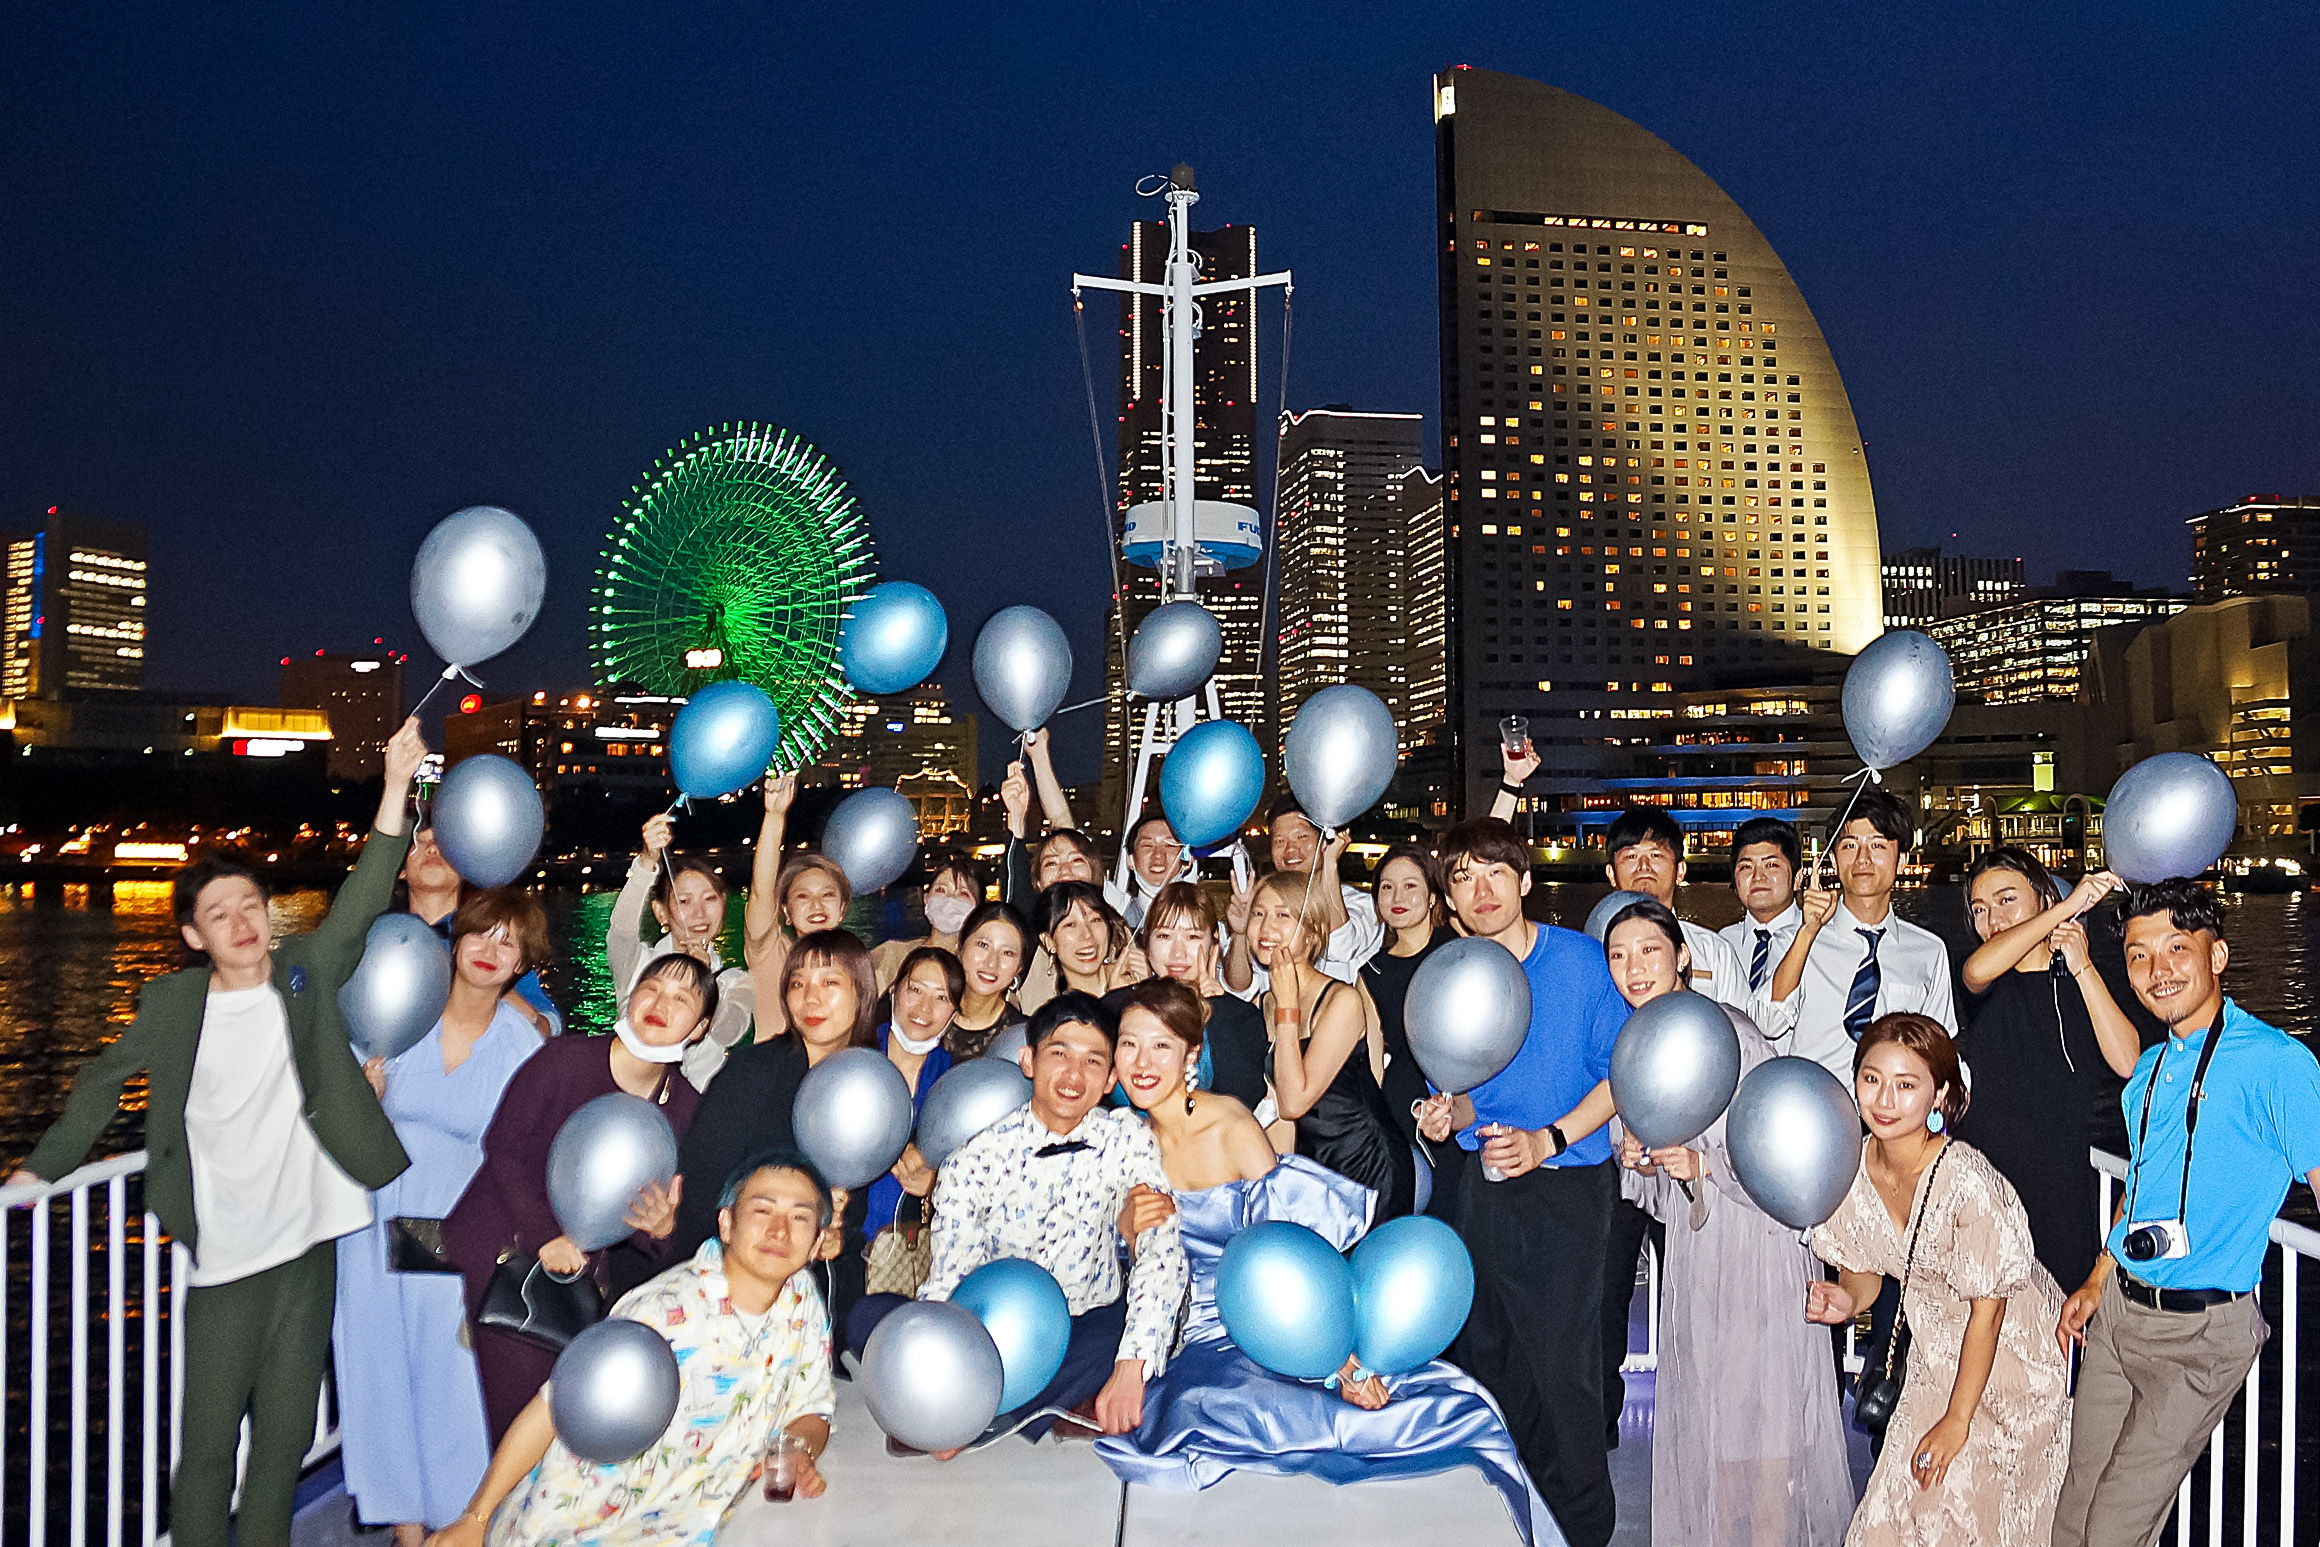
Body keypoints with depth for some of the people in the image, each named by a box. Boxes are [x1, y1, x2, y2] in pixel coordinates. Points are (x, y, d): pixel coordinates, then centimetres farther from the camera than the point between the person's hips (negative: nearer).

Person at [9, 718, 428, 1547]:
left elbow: (362, 899, -11)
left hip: (309, 1243, 1)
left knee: (286, 1433, 12)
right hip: (225, 1256, -1)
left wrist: (396, 787, -22)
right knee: (208, 1441, 0)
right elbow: (104, 1081, 16)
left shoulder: (306, 973, 2)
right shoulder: (173, 1004, 2)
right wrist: (40, 1169, 16)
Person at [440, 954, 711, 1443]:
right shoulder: (565, 1059, -13)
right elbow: (505, 1146, -7)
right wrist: (544, 1236, -13)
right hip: (502, 1249, -3)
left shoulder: (685, 1106, -1)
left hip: (580, 1267, 4)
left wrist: (661, 1226, -20)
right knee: (518, 1403, -9)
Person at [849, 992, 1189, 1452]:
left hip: (1086, 1331, 0)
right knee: (870, 1317, -23)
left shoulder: (1128, 1141, -9)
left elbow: (1161, 1254, -19)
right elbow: (947, 1283, -13)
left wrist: (1131, 1369, -34)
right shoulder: (975, 1159, -10)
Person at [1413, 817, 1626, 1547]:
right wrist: (1448, 1115, -10)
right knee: (1485, 1352, 12)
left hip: (1568, 1184, -4)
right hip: (1482, 1180, 4)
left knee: (1561, 1364, -3)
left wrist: (1548, 1140, -16)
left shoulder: (1580, 960, -9)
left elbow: (1619, 1072, -6)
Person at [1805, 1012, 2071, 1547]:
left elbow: (1987, 1312, -20)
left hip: (2011, 1353, -5)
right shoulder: (1851, 1166, -13)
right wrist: (1845, 1301, -20)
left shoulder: (1967, 1180, -30)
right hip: (1935, 1351, 5)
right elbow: (1863, 1271, 3)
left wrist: (1957, 1421, -14)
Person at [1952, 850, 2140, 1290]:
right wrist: (2069, 905, -21)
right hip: (1980, 1180, 0)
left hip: (2062, 1187, 1)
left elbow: (2127, 1063, -9)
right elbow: (1979, 969, -23)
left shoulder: (2083, 985, 8)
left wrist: (2082, 967, -10)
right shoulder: (1987, 988, 5)